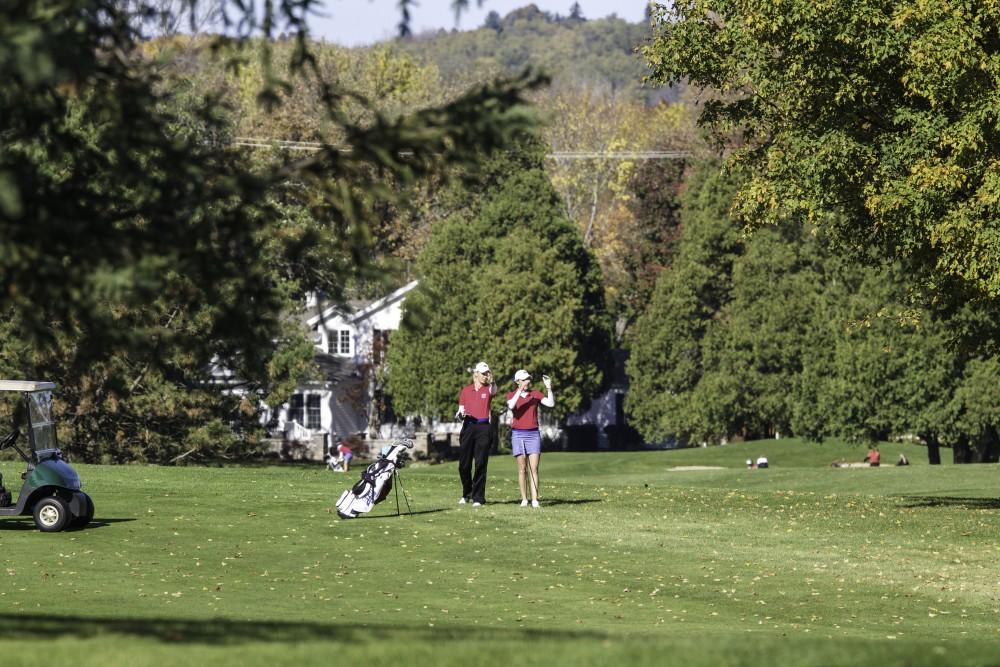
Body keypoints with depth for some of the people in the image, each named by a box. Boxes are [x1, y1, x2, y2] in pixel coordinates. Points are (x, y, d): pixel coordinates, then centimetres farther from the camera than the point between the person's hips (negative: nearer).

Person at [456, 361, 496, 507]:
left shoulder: (488, 389, 4)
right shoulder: (466, 390, 10)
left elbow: (494, 391, -21)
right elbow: (461, 409, 14)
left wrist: (492, 381, -43)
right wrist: (460, 414, -10)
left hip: (483, 428, -2)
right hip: (468, 427, 2)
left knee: (480, 464, -5)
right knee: (464, 464, 2)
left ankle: (478, 497, -1)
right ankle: (466, 493, 23)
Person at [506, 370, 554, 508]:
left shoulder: (535, 394, 7)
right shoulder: (511, 395, 4)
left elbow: (551, 404, -4)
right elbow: (511, 406, -19)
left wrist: (549, 388, -14)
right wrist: (520, 390, -24)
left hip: (533, 434, 1)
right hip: (518, 434, -1)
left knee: (534, 469, -7)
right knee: (522, 469, -2)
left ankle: (535, 500, -12)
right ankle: (524, 499, 3)